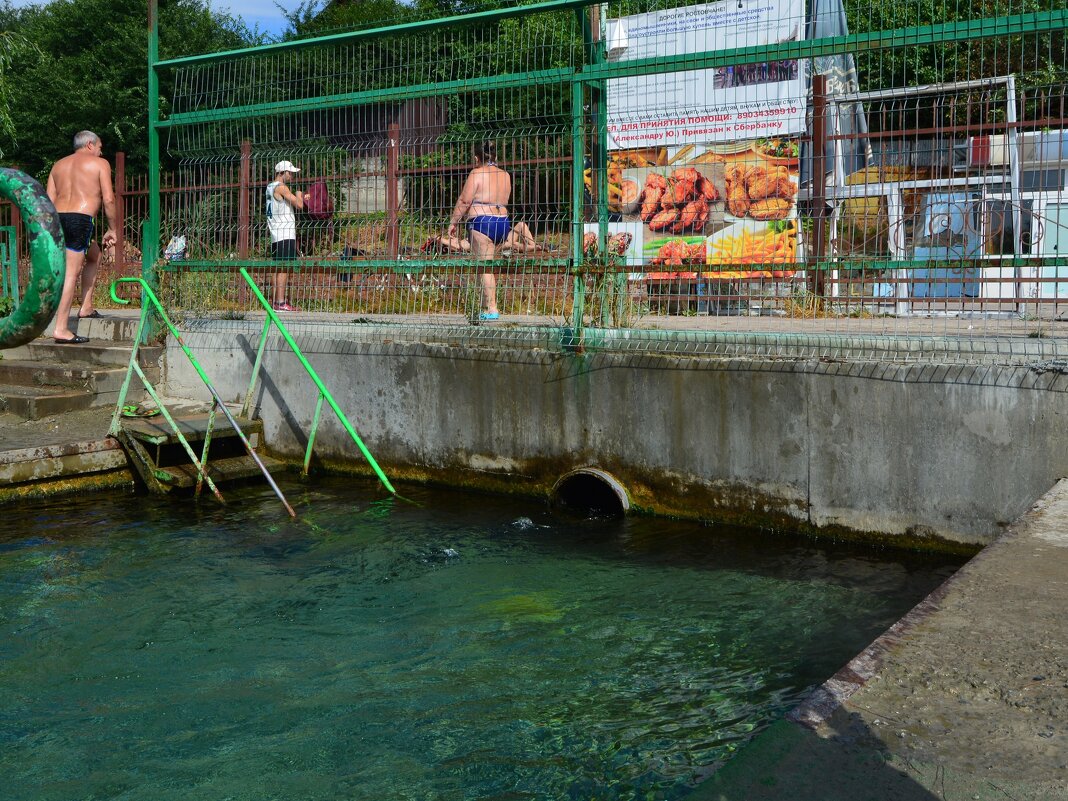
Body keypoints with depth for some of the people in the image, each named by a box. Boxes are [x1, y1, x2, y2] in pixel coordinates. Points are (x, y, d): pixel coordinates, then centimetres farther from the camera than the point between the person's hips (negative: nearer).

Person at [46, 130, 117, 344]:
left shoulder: (58, 165, 22)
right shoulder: (100, 163, 6)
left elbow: (49, 201, 15)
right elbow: (108, 199, -4)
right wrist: (112, 229, 4)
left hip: (57, 218, 7)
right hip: (81, 220, -7)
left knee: (94, 255, 28)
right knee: (72, 272, -9)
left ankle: (86, 307, 24)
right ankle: (61, 329, -14)